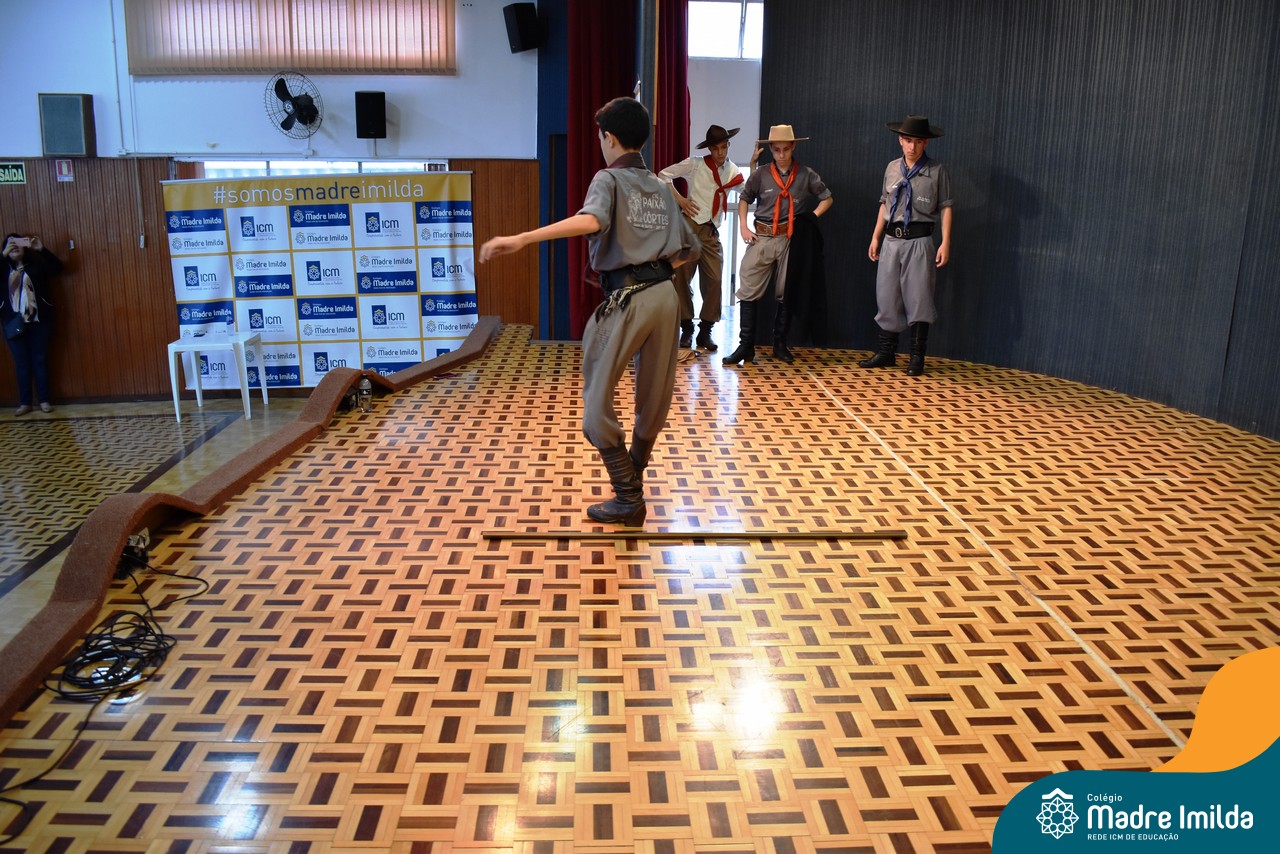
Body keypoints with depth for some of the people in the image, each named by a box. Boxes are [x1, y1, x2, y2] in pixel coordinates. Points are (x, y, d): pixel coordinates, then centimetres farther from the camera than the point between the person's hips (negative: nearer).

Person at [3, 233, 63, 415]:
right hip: (15, 323, 1)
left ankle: (44, 400, 11)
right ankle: (24, 402, 9)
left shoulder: (35, 264, 6)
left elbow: (57, 266, -8)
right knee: (22, 363, 5)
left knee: (40, 360, 4)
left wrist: (42, 250, -18)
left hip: (38, 321, -1)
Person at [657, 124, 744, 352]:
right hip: (690, 225, -3)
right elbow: (664, 175, 3)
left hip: (711, 232, 3)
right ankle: (686, 328, 12)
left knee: (714, 280, -5)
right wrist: (679, 199, -3)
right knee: (682, 277, 0)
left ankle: (705, 331, 7)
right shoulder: (695, 165, 1)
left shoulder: (732, 172, 12)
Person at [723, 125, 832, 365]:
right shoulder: (760, 175, 1)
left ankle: (780, 345, 21)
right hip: (761, 237, 0)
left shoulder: (806, 174, 0)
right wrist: (743, 227, 4)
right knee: (748, 291, -5)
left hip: (790, 239, 0)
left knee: (785, 294, 8)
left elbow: (827, 198, 11)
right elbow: (744, 199, 14)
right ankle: (746, 346, 0)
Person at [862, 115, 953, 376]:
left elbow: (945, 207, -2)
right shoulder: (892, 168, 11)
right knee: (887, 296, 6)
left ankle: (917, 357, 9)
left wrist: (945, 242, -9)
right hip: (892, 240, 4)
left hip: (919, 241, -4)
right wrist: (875, 237, 13)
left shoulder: (937, 171, -1)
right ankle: (886, 352, 17)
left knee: (918, 298, 0)